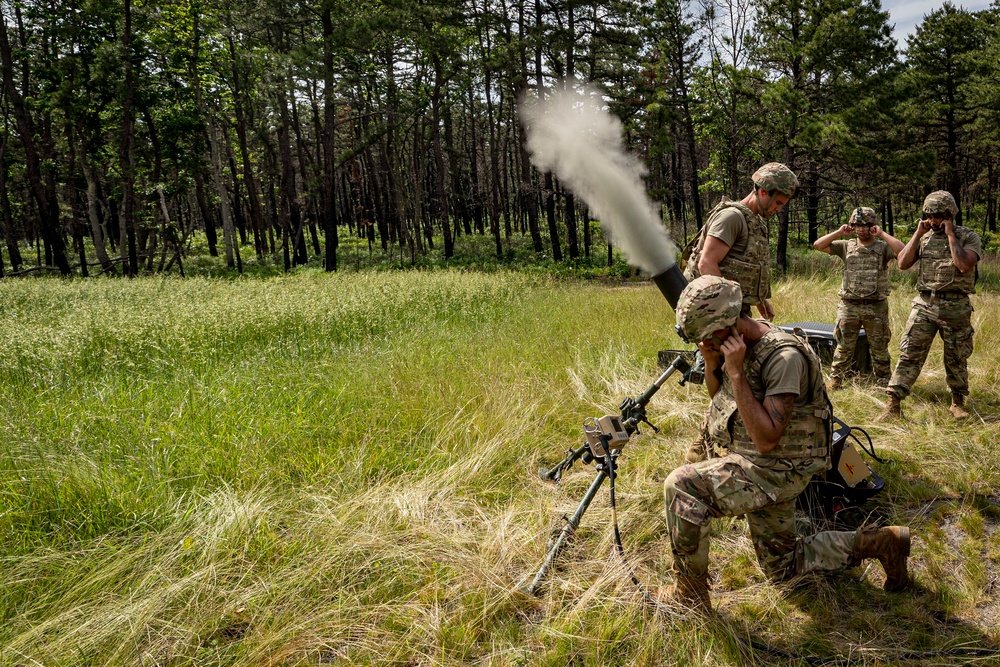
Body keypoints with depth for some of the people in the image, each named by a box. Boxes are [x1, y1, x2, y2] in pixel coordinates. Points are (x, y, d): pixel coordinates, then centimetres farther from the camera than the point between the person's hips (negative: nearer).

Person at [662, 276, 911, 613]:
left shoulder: (784, 356, -26)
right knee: (783, 567, 20)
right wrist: (711, 362, -5)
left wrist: (736, 372, -30)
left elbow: (766, 439, -30)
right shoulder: (734, 342, 0)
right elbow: (718, 396, 17)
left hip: (775, 470, -9)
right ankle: (878, 543, 28)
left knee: (681, 485, -24)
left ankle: (689, 595, -9)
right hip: (758, 470, 10)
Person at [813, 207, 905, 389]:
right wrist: (839, 233, -7)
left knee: (880, 349, 10)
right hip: (849, 306, 1)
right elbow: (818, 245, -1)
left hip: (876, 307, -1)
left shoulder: (883, 248, 2)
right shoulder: (846, 246, 6)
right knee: (844, 347, 6)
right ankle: (835, 379, 15)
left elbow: (903, 251, -18)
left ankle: (884, 382, 22)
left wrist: (882, 234, -14)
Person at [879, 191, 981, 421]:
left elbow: (965, 266, -21)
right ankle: (893, 404, -7)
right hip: (924, 304, 2)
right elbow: (903, 263, -2)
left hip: (955, 307, -2)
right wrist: (918, 234, -5)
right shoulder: (924, 237, 8)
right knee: (910, 353, -6)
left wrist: (951, 235, -15)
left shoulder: (968, 237, -3)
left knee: (956, 358, 11)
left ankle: (958, 401, 30)